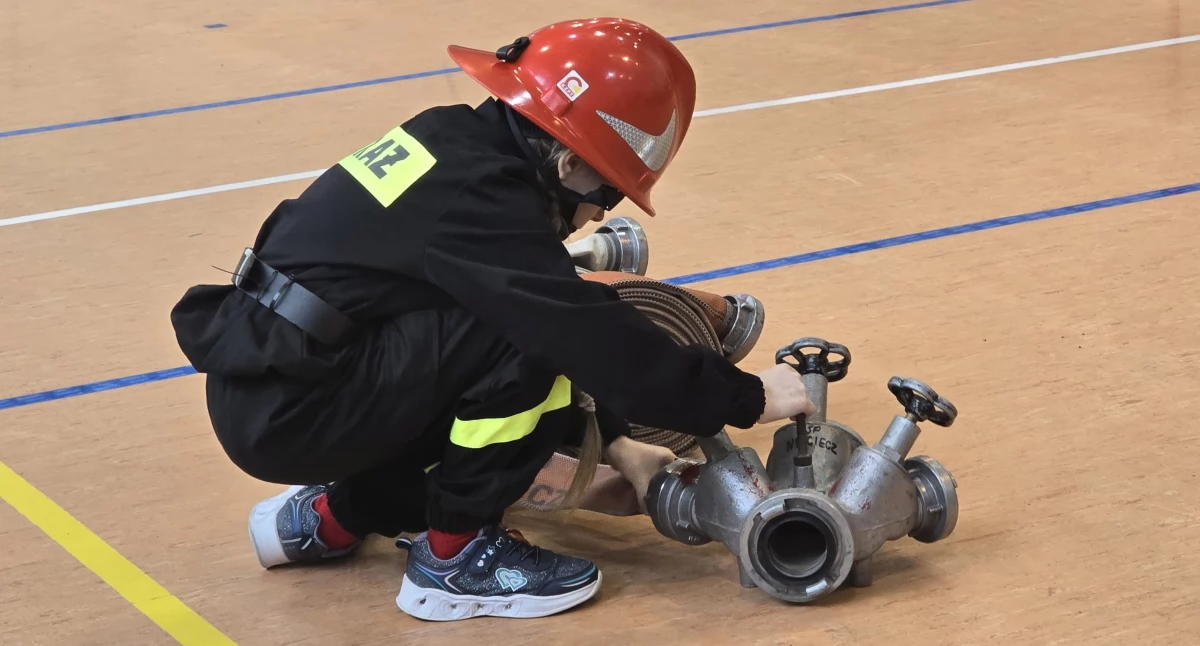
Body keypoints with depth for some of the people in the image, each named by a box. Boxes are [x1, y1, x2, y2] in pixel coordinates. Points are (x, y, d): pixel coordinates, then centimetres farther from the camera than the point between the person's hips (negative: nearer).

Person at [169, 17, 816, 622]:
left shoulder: (460, 144, 8)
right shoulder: (478, 197, -20)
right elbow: (591, 336, -21)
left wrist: (611, 439, 16)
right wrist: (746, 397, -12)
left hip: (267, 385, 9)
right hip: (283, 411, -9)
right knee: (526, 347, -17)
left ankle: (330, 516, 22)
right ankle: (453, 557, -3)